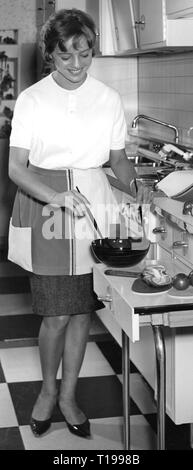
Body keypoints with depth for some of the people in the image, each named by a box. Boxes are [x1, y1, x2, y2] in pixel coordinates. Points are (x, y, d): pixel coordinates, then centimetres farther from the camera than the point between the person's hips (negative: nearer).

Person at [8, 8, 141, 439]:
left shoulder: (108, 99, 3)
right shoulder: (32, 100, -4)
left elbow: (118, 159, 11)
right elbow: (17, 167, -8)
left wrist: (136, 185, -9)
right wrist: (58, 198, -23)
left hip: (93, 207, 3)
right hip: (45, 206, -2)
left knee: (82, 309, 8)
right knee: (57, 314, -2)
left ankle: (68, 395, 27)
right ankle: (48, 390, 26)